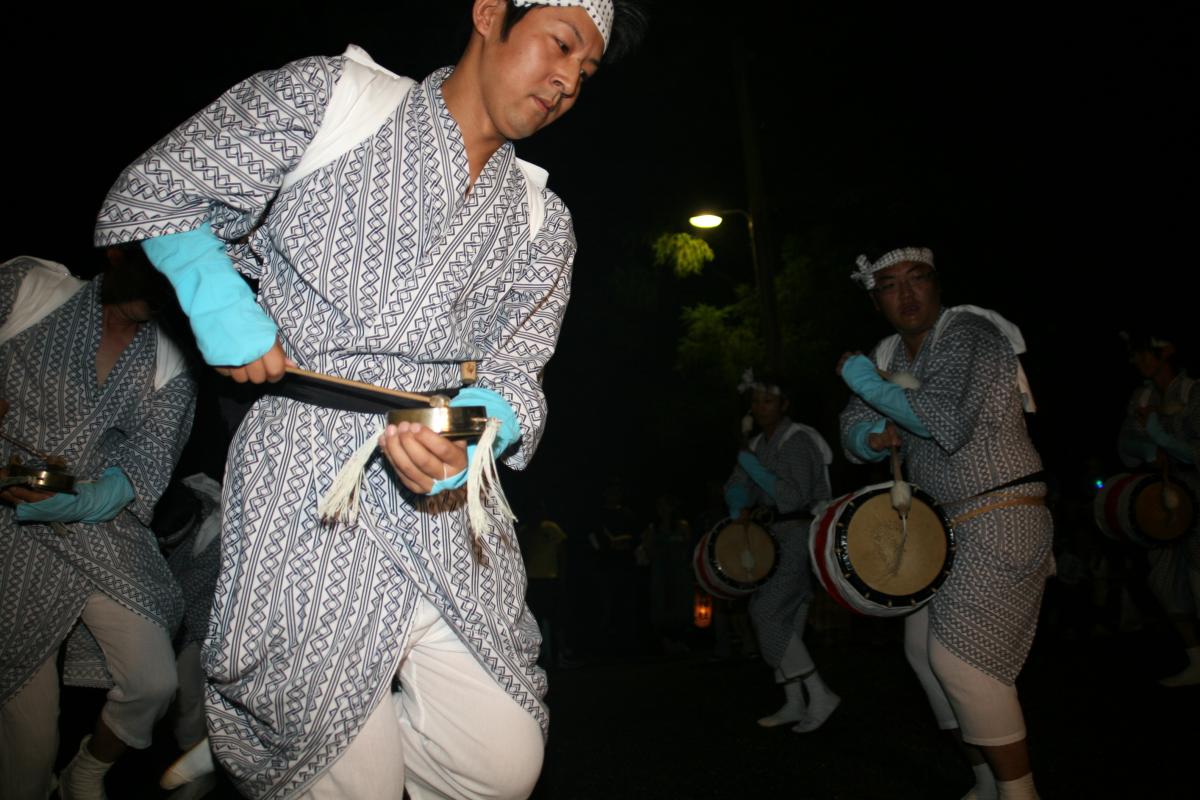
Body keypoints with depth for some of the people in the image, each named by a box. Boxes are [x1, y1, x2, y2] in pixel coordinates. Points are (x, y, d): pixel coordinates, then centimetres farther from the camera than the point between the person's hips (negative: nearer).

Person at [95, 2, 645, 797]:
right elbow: (153, 193, 9)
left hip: (455, 517, 5)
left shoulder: (542, 222, 13)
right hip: (311, 510, -4)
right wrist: (217, 299, -8)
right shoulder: (329, 98, 3)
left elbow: (515, 375, 6)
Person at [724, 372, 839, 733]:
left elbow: (796, 496, -22)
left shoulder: (797, 440, -13)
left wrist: (753, 468, -18)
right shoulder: (757, 444, 13)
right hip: (777, 537, 9)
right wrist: (740, 509, -11)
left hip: (801, 534, -9)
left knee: (767, 614, -14)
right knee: (785, 619, 11)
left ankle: (820, 694, -7)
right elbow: (736, 486, 10)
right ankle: (794, 704, 19)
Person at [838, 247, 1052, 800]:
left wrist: (868, 383, -19)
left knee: (960, 656, -14)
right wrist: (874, 437, -15)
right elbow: (853, 434, 9)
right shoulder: (889, 355, 9)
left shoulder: (969, 334, -15)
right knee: (924, 649, 11)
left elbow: (948, 423, -30)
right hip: (942, 526, 9)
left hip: (1000, 520, -8)